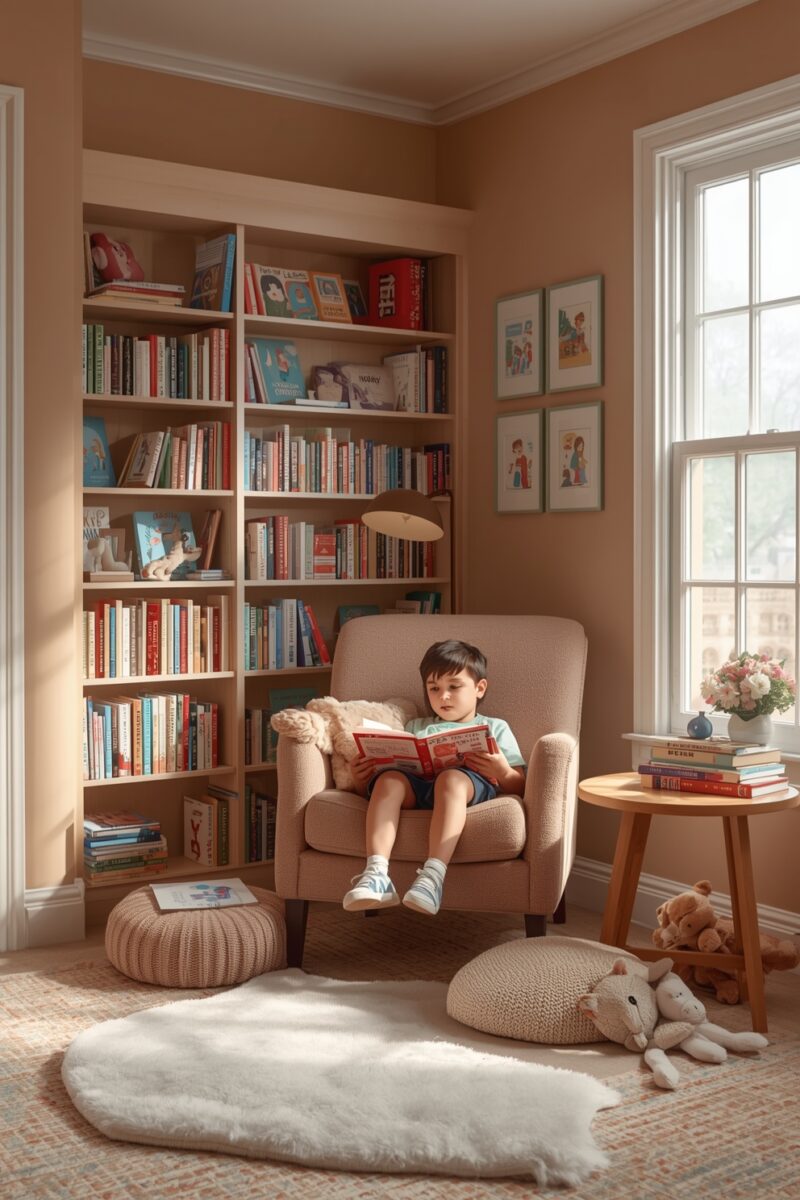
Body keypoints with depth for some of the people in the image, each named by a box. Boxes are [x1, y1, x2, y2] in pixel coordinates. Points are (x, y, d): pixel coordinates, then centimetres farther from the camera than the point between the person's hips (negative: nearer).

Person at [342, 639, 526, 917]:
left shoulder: (494, 727, 28)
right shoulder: (416, 727, 38)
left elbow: (519, 787, 15)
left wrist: (503, 772, -9)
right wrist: (362, 779, 4)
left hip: (471, 783, -2)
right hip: (415, 783, 3)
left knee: (451, 778, -38)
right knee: (388, 778, -32)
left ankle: (433, 875, -54)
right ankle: (376, 874, -48)